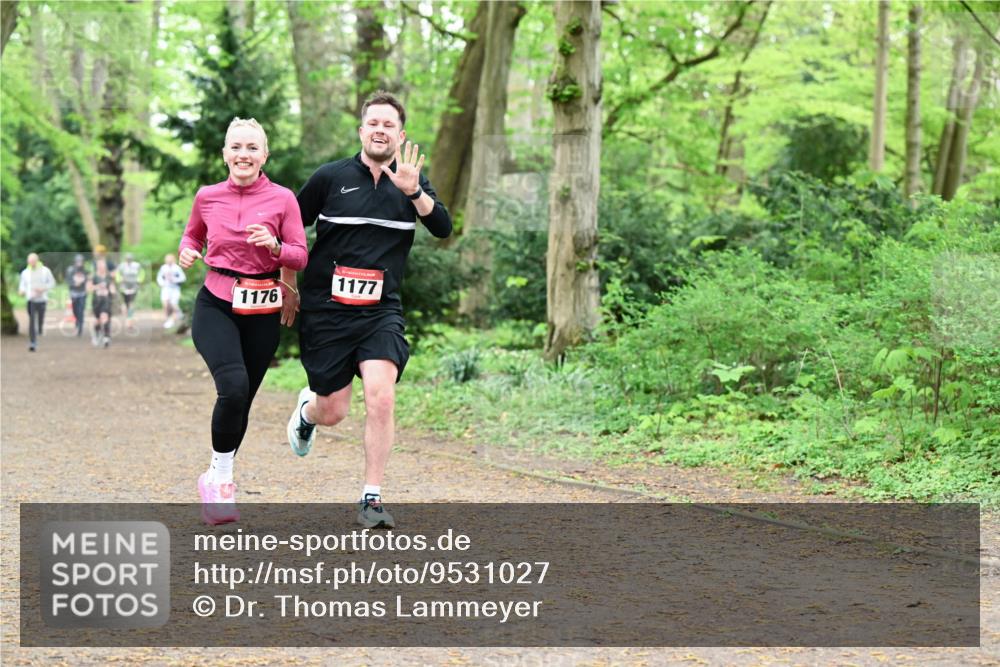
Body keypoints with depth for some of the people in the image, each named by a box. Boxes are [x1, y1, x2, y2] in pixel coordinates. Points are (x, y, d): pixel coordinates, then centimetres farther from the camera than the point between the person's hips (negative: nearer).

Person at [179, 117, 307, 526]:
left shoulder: (282, 199, -3)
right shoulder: (207, 197, 2)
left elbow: (300, 258, -1)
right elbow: (193, 235, 20)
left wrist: (275, 246, -21)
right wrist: (187, 251, -2)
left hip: (262, 312, 1)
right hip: (216, 306, -1)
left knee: (241, 400, 8)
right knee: (234, 385, -25)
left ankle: (216, 478, 30)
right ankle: (220, 478, -10)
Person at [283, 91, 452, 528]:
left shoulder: (412, 181, 6)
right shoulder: (331, 177, -1)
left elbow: (443, 229, -9)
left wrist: (414, 192, -23)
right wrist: (287, 285, 5)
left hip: (381, 311, 1)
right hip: (325, 310, -1)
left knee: (380, 397, -19)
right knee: (333, 413, 3)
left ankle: (371, 498, -7)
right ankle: (307, 408, 42)